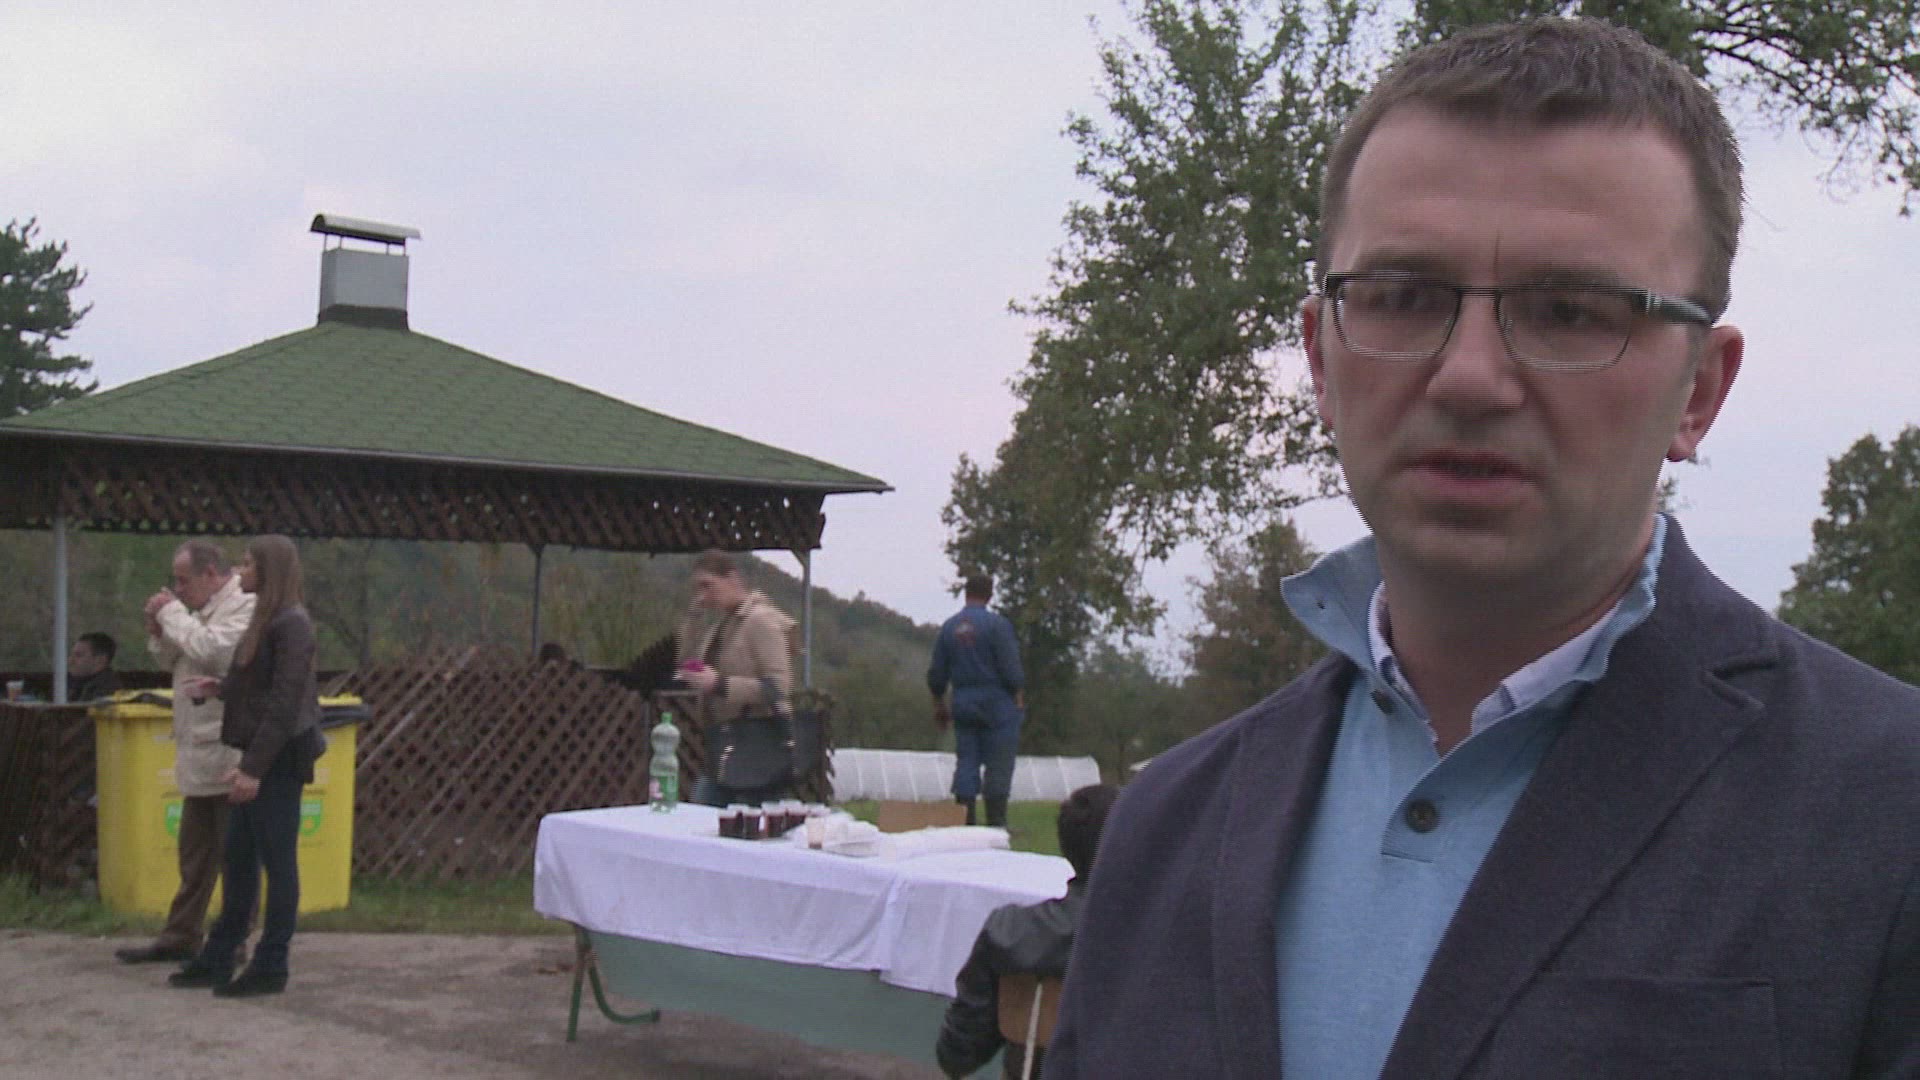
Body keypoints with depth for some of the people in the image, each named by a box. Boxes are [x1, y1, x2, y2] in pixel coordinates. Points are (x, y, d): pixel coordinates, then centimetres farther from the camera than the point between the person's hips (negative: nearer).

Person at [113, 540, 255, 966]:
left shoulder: (245, 607, -13)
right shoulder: (204, 610, 17)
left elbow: (211, 651, -26)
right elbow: (171, 660, 24)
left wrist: (173, 613, -13)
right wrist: (158, 628, 5)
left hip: (230, 758, -10)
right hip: (200, 756, 10)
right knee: (194, 854, 16)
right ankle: (180, 937, 24)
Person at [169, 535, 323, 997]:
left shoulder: (291, 624, -15)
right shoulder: (265, 620, 14)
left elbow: (285, 700, -20)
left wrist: (254, 766, -22)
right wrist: (221, 687, 4)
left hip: (279, 759, -10)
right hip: (259, 756, 10)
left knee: (277, 861, -1)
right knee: (239, 858, 13)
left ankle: (270, 967, 6)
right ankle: (217, 960, 20)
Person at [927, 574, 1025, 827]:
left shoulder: (948, 627, 9)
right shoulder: (996, 624, -9)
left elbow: (936, 673, 13)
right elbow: (1010, 667, -13)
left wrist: (939, 705, 23)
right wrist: (1019, 699, -3)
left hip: (963, 704, 5)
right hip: (996, 703, -5)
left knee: (966, 762, 7)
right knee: (998, 765, -2)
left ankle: (964, 822, 5)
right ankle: (996, 821, -4)